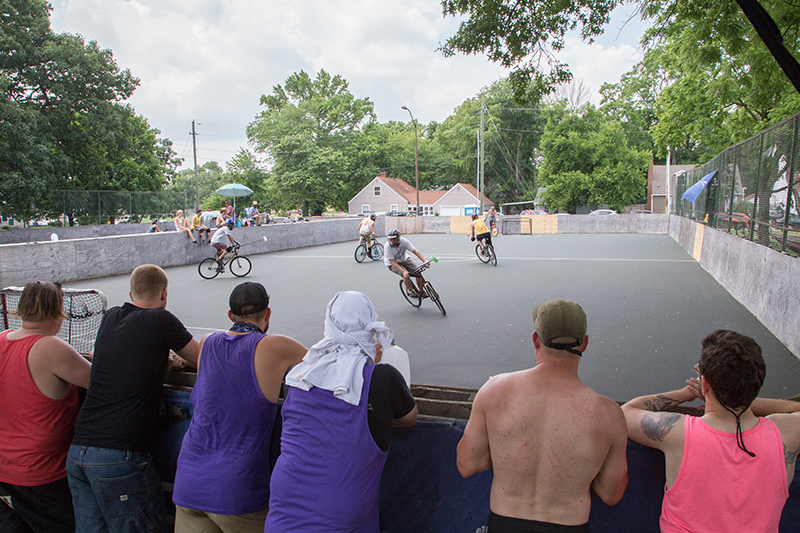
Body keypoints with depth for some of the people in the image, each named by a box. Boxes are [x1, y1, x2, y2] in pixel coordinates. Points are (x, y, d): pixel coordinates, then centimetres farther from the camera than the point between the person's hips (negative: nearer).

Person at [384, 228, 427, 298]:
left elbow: (416, 251, -28)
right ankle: (411, 291, -4)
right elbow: (393, 263, -34)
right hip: (391, 263, -3)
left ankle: (421, 291, 10)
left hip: (404, 259, 3)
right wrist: (403, 272, -47)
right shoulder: (388, 247, -32)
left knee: (418, 272, -12)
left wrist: (425, 261, -42)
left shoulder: (404, 241, -26)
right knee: (406, 275, -28)